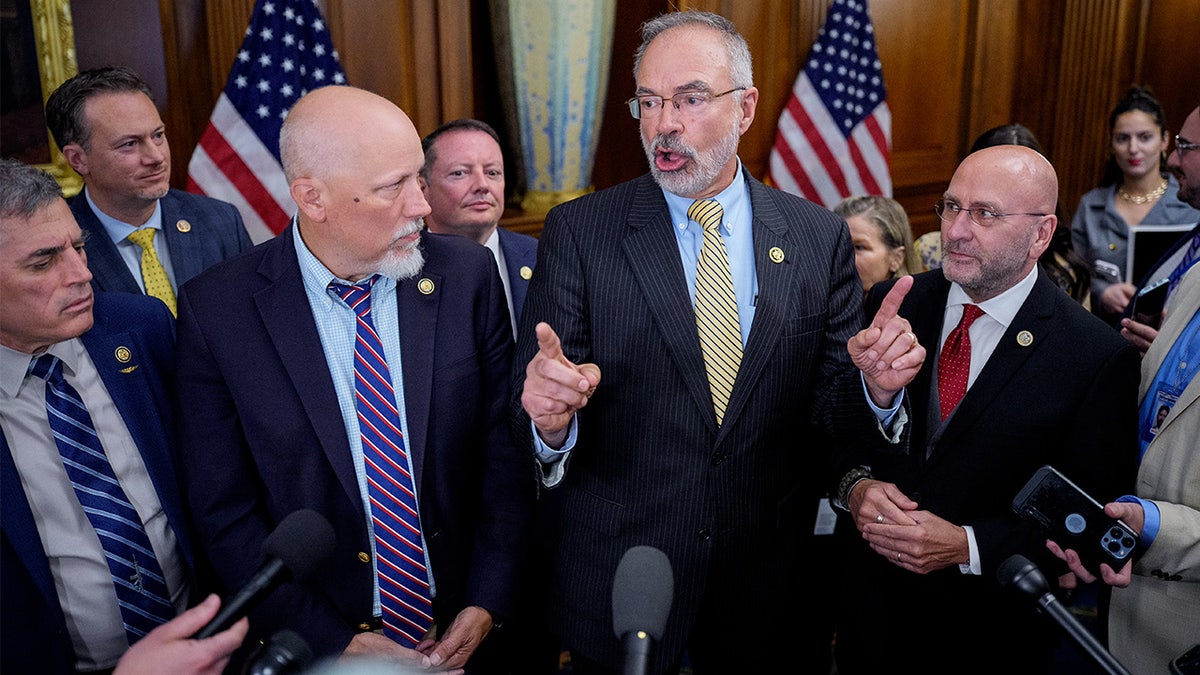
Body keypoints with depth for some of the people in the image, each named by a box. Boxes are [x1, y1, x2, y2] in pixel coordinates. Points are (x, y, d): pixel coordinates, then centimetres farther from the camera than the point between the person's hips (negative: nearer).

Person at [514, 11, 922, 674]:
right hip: (616, 587, -1)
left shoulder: (819, 236, -3)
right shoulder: (577, 231, -8)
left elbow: (830, 414, -1)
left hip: (767, 588, 2)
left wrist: (876, 388, -22)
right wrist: (551, 420, -31)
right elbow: (535, 406, -9)